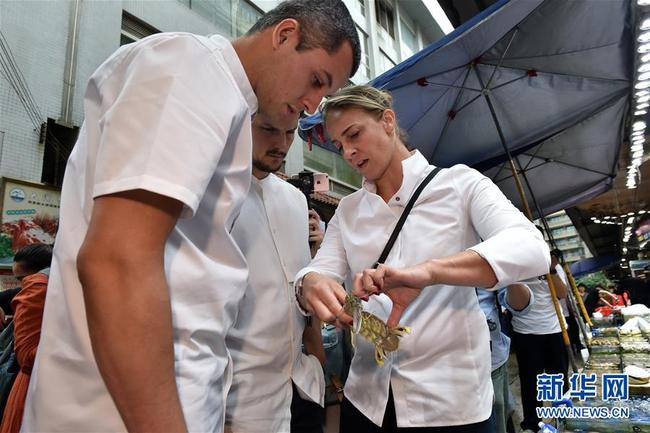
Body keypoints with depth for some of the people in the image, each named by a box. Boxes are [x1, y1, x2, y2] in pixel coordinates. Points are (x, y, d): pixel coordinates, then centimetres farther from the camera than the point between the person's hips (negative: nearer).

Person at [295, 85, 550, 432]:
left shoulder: (459, 183, -6)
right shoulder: (348, 210, 6)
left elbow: (531, 249, -20)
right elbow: (320, 271, -4)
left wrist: (427, 271, -36)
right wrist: (310, 285, -28)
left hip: (450, 400, -3)